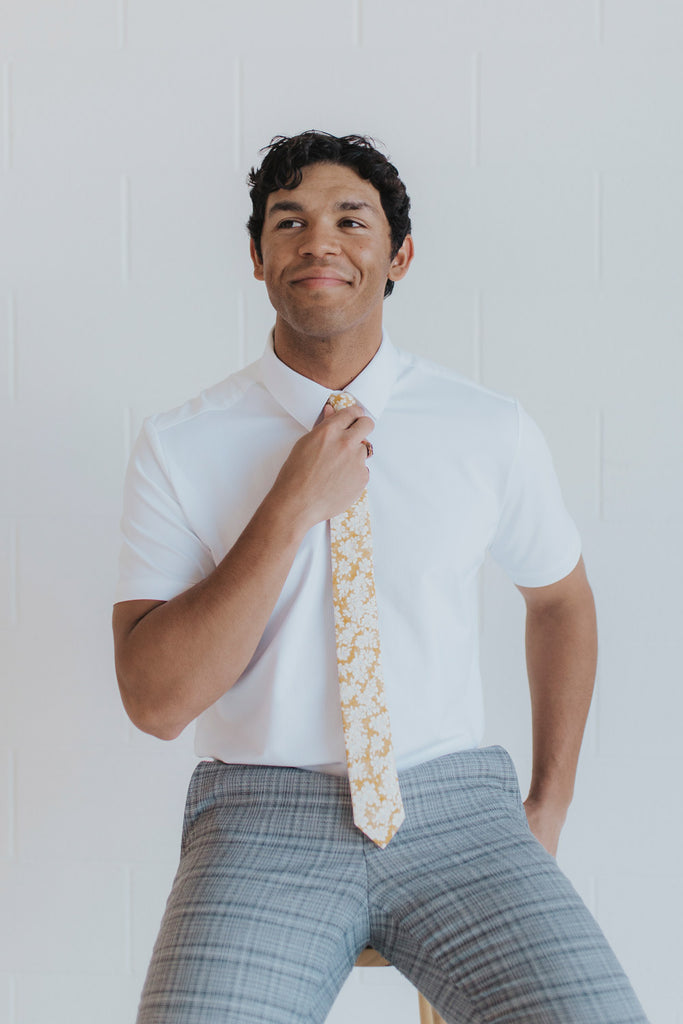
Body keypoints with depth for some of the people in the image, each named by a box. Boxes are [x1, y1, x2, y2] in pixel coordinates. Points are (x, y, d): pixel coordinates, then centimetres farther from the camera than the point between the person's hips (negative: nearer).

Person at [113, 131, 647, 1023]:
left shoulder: (491, 431, 4)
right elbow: (156, 700, -8)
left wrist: (548, 807, 14)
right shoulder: (178, 447, -1)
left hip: (457, 808, 2)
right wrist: (293, 508, -14)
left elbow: (562, 598, 21)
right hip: (265, 818, -1)